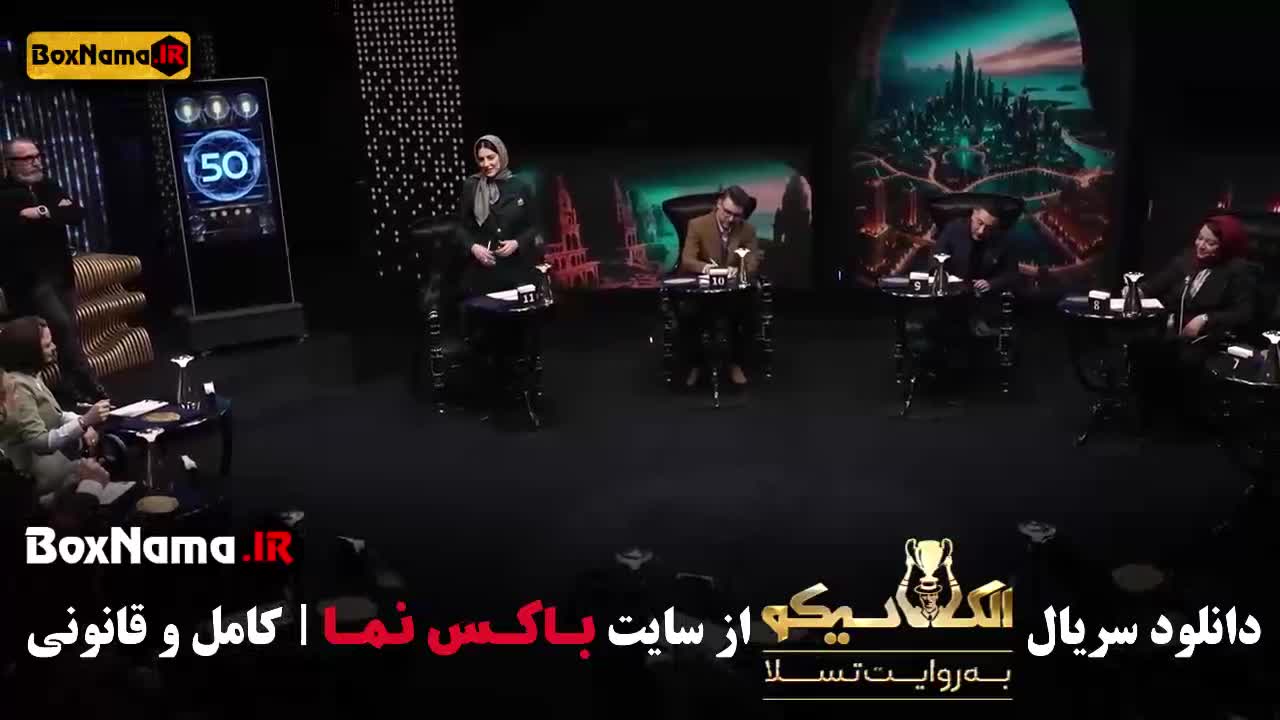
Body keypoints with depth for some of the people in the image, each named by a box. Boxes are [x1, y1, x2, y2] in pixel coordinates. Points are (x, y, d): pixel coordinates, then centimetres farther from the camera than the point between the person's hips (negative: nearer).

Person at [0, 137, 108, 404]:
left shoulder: (49, 187, 12)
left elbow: (76, 212, -1)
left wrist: (43, 213, -15)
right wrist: (56, 213, -17)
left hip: (60, 273, 6)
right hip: (28, 278, -6)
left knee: (66, 328, 9)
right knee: (62, 325, -16)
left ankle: (74, 388, 18)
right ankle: (90, 387, -11)